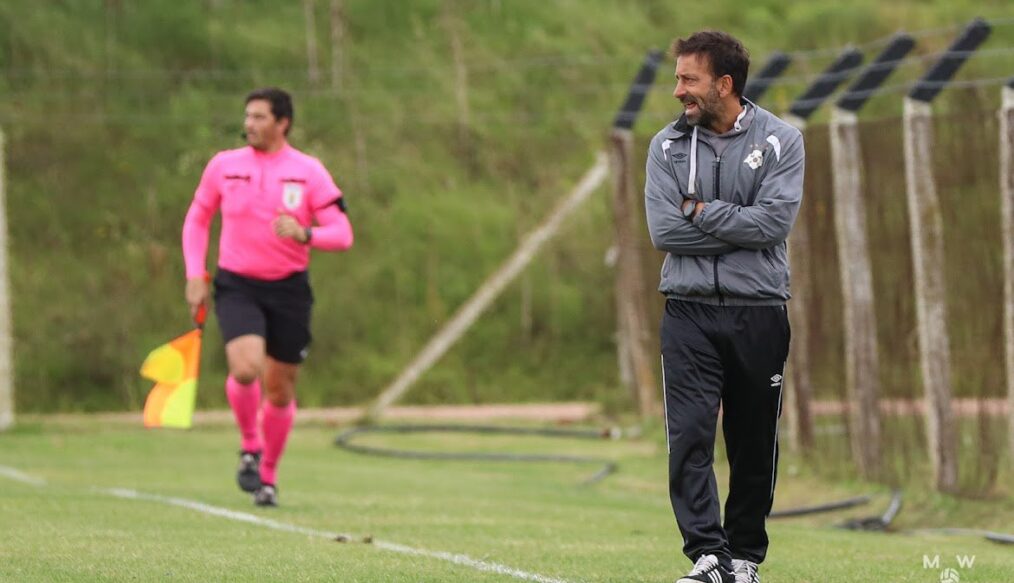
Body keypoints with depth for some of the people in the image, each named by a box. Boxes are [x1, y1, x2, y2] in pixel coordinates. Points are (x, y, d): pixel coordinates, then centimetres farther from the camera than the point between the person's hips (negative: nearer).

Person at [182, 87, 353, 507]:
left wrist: (304, 235, -25)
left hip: (289, 288, 1)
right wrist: (195, 275, 3)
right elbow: (197, 219, 15)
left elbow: (342, 234, -5)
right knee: (245, 368, -25)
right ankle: (250, 447, 2)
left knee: (280, 389, 6)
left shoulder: (308, 172, -2)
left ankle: (268, 476, 27)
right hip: (237, 286, -1)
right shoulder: (223, 166, 2)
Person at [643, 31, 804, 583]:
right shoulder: (667, 145, 5)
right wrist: (735, 227, -10)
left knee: (755, 444, 6)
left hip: (758, 314, -1)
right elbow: (663, 228, -6)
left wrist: (700, 213, -9)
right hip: (689, 313, 1)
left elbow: (774, 221, -13)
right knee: (689, 436, -12)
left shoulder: (781, 140, -1)